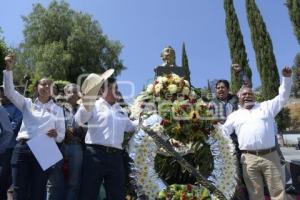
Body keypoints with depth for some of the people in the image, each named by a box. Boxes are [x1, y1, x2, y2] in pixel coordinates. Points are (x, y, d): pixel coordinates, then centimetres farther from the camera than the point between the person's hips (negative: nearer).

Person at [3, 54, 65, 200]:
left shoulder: (57, 110, 12)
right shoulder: (27, 104, 14)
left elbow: (61, 135, 9)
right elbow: (9, 92, 0)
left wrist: (55, 135, -14)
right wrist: (9, 69, -10)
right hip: (22, 149, 0)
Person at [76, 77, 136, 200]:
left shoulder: (121, 111, 22)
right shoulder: (94, 105, 7)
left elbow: (132, 128, 33)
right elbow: (79, 120, -8)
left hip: (116, 156, 5)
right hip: (96, 153, -5)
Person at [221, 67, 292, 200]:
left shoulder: (266, 107, 15)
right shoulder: (234, 115, 16)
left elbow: (282, 98, 12)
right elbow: (222, 132, 18)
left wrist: (286, 78, 2)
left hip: (270, 156, 0)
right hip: (249, 158, 0)